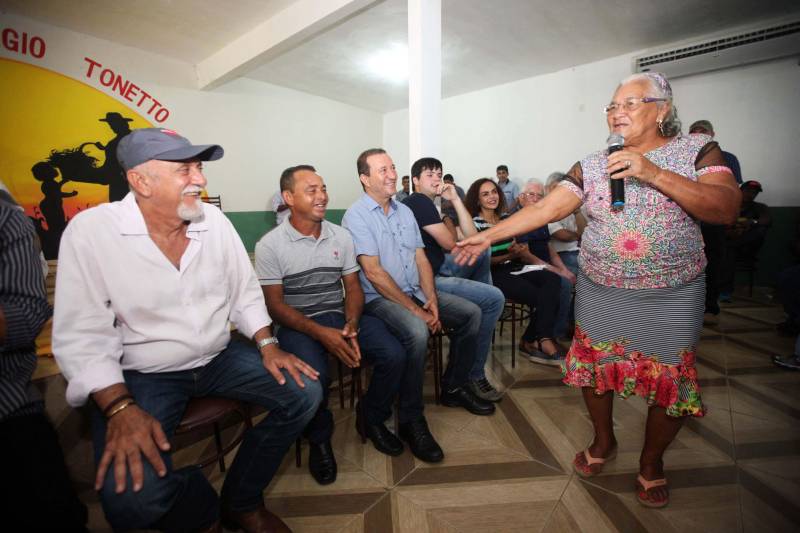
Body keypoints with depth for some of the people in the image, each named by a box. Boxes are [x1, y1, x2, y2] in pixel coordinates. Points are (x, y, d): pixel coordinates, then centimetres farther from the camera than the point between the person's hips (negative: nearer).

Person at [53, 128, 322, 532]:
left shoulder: (214, 220, -2)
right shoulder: (90, 230, -13)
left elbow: (245, 294, 4)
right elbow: (82, 335, -14)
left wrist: (268, 345, -8)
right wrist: (120, 407, -25)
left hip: (219, 359, 4)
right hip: (142, 375, -3)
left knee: (305, 392, -10)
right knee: (133, 499, -25)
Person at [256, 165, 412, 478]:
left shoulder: (341, 236, 7)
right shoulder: (270, 245, -5)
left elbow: (352, 286, 8)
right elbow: (274, 304, -7)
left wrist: (352, 324, -13)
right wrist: (320, 333, -21)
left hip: (341, 316, 4)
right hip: (298, 324, -3)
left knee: (394, 355, -17)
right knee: (313, 377, -33)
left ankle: (372, 419, 12)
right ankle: (319, 440, 2)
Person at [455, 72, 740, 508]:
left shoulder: (697, 150, -2)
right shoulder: (592, 165, 2)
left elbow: (726, 208, -15)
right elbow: (547, 208, -3)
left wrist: (655, 174, -26)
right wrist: (488, 235, -9)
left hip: (671, 296, -1)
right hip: (599, 291, 2)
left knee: (670, 379, 7)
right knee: (594, 368, 10)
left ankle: (651, 461, 35)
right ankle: (604, 441, 39)